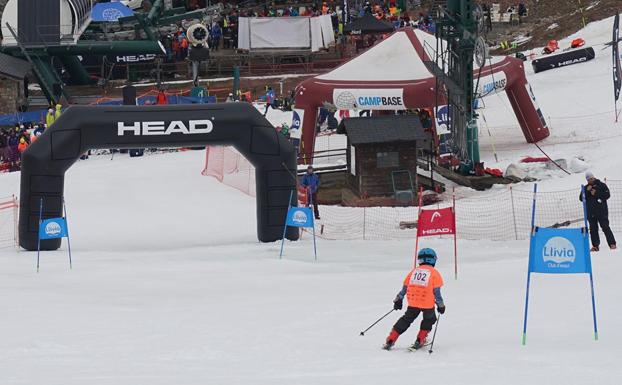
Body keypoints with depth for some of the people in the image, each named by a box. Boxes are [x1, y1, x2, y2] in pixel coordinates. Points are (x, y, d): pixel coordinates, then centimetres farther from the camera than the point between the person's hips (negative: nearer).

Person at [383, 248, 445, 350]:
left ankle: (390, 341, 14)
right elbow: (436, 292, -2)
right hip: (427, 304, -3)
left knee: (407, 319, 20)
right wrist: (441, 305, 9)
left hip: (413, 303, 3)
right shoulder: (434, 273, -1)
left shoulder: (414, 271, 10)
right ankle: (419, 341, 19)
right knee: (429, 319, 24)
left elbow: (404, 287, 14)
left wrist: (398, 300, 25)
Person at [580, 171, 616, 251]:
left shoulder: (601, 185, 2)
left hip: (601, 211, -4)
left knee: (605, 227, -7)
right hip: (591, 212, 4)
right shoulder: (585, 188, 12)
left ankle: (612, 243, -4)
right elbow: (581, 198, 4)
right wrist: (587, 191, -11)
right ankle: (595, 246, 7)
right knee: (593, 229, 3)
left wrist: (596, 193, -14)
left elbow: (607, 195, -7)